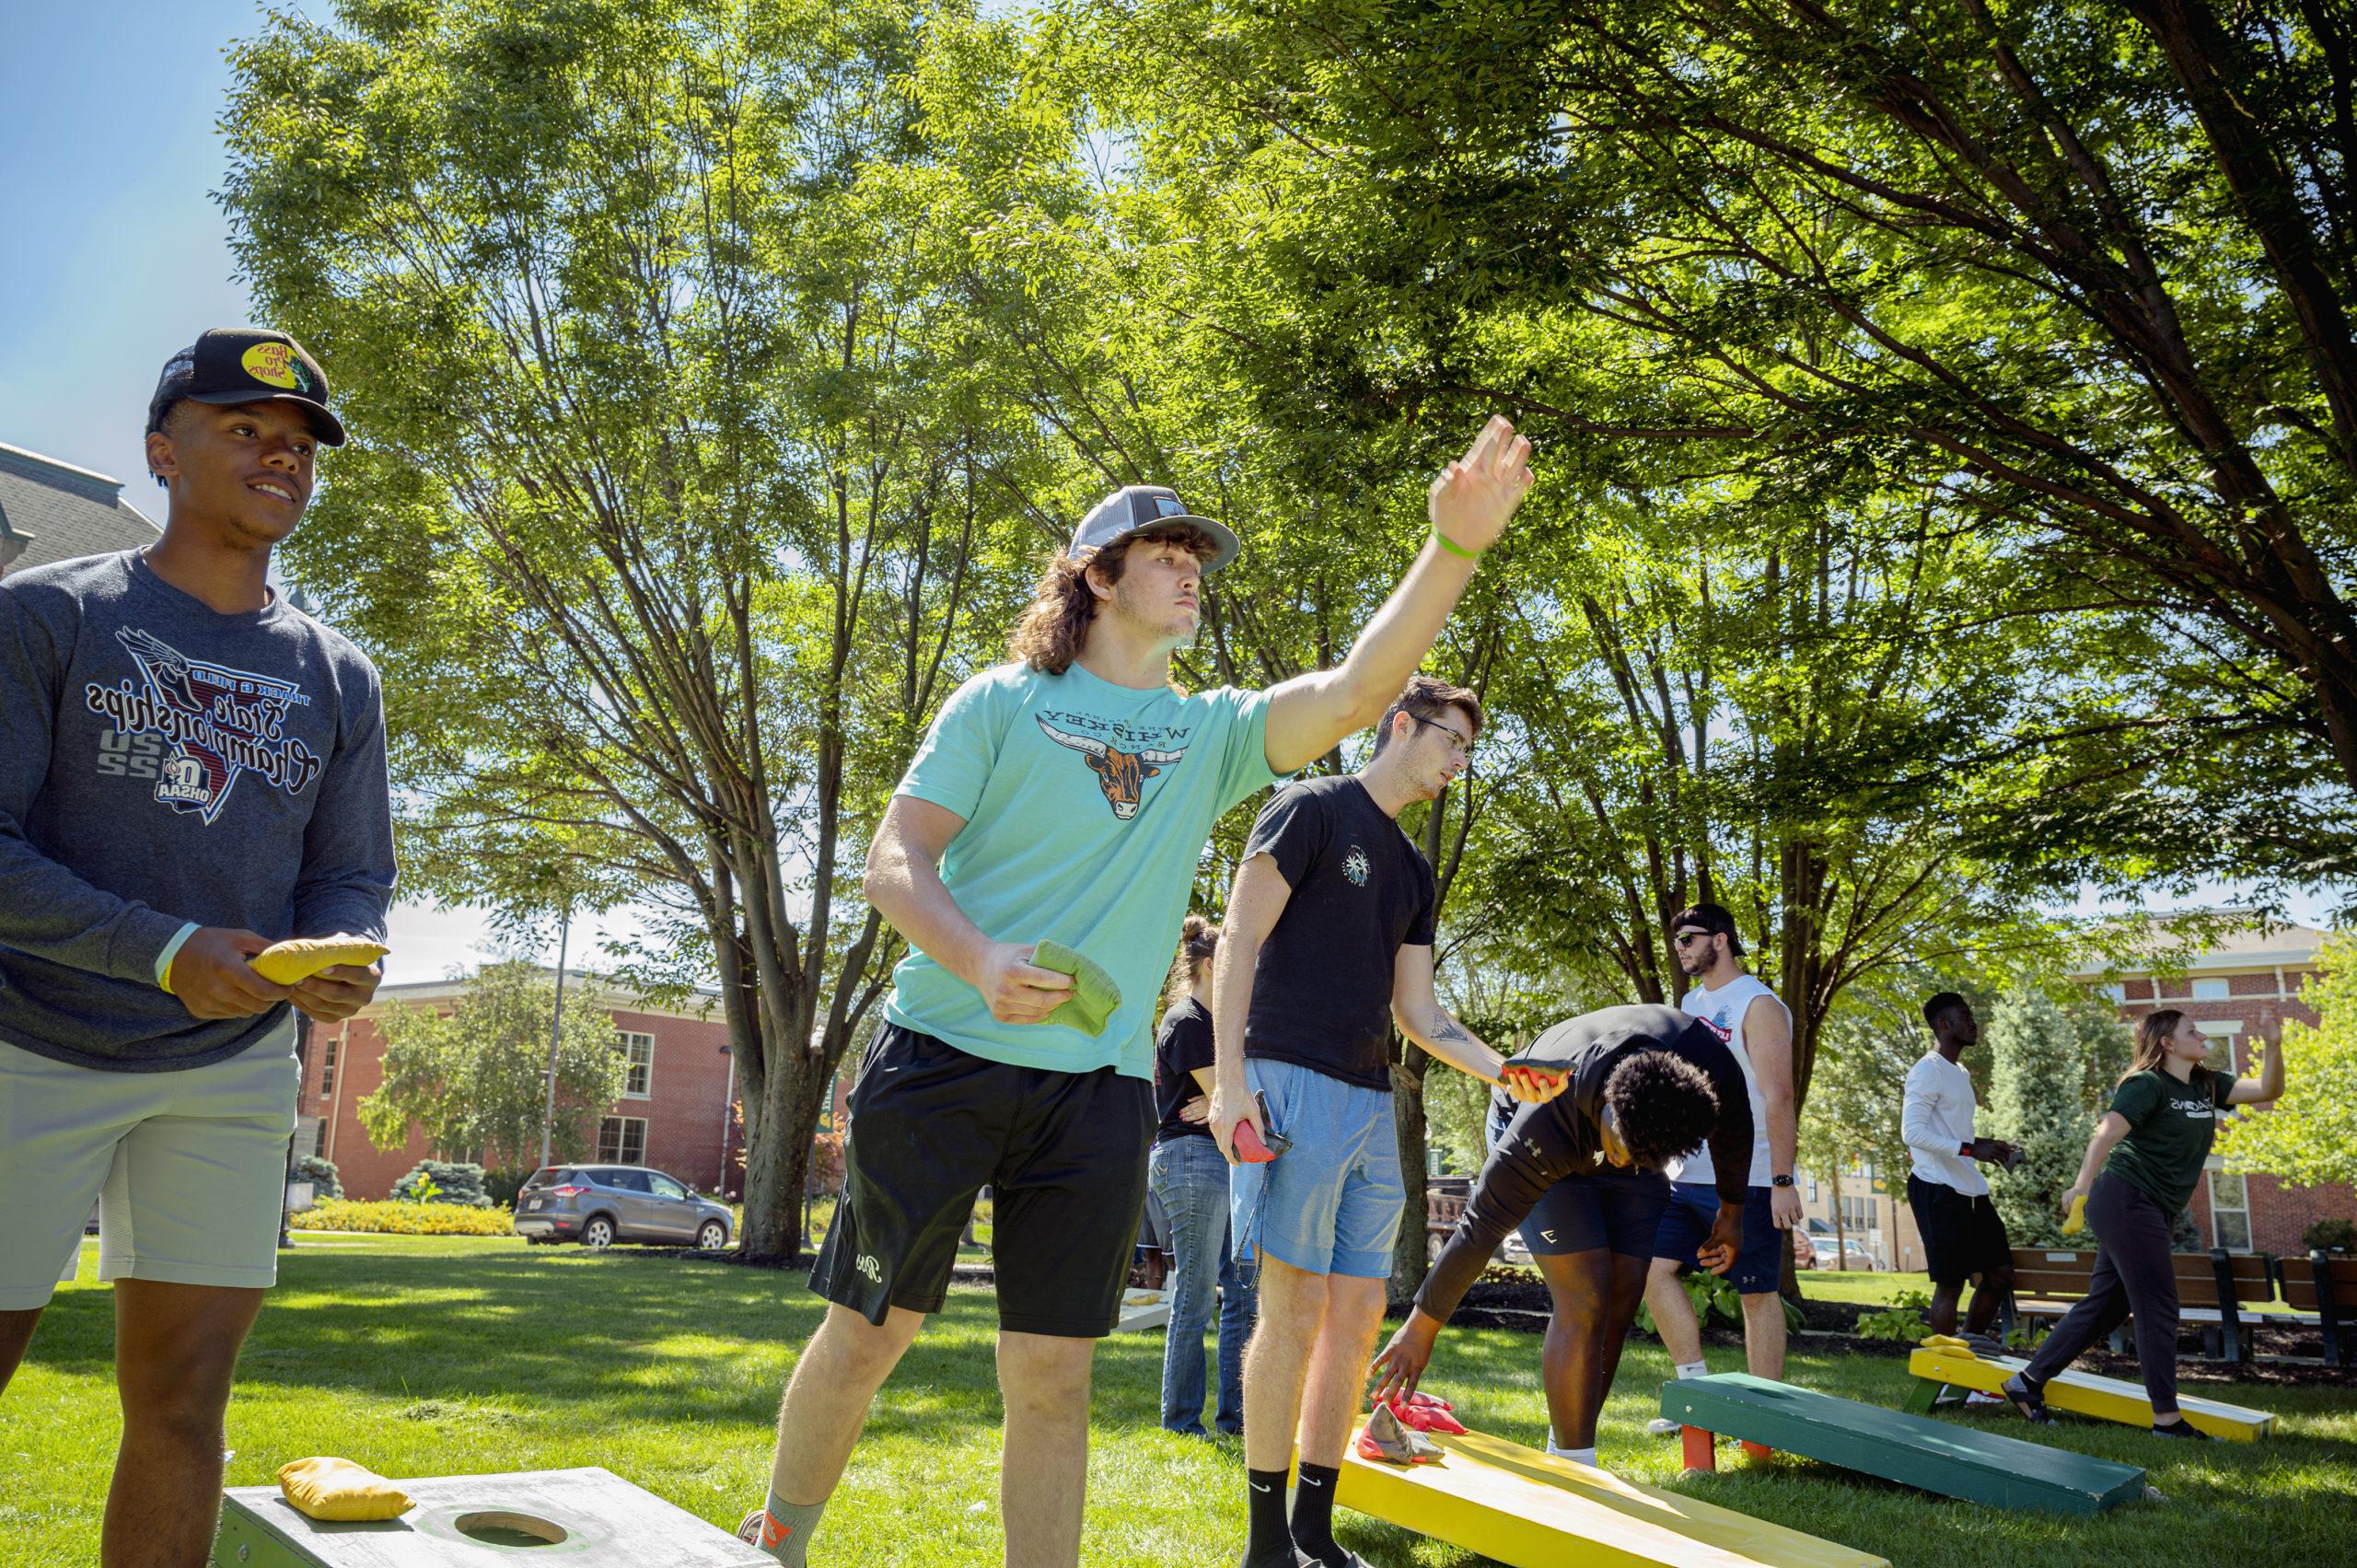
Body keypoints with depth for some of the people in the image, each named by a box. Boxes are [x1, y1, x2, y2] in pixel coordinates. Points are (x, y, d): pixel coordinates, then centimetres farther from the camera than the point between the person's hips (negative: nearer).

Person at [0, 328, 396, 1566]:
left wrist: (341, 961, -13)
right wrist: (171, 953, -21)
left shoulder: (337, 679, 10)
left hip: (233, 1071, 3)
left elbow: (353, 876, 11)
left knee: (182, 1403, 3)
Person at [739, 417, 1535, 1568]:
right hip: (942, 1057, -2)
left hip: (1097, 1089, 2)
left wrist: (1456, 547, -17)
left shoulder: (1212, 735, 11)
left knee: (1052, 1374, 4)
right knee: (865, 1333, 8)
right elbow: (894, 861, -3)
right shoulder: (1001, 703, 3)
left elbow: (1351, 694, -4)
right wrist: (981, 963, -23)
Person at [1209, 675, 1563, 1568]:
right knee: (1295, 1311, -8)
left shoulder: (1414, 870, 21)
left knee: (1358, 1320, 7)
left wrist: (1501, 1071, 4)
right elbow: (1238, 941, -8)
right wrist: (1230, 1080, -17)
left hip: (1371, 1105, 8)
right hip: (1293, 1083, -8)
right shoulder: (1311, 810, -1)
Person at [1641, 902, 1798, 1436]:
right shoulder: (1691, 1003, 16)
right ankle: (1697, 1389, 7)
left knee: (1758, 1293, -1)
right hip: (1686, 1173, 8)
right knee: (1653, 1268, -1)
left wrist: (1783, 1180, -20)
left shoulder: (1757, 1005, -8)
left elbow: (1778, 1097, -15)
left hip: (1743, 1180, -8)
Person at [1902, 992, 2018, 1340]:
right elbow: (1913, 1133, -20)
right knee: (1950, 1282, -6)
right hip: (1938, 1189, -10)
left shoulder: (1961, 1074, 19)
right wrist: (1971, 1149, -24)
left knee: (2000, 1273, 11)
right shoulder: (1928, 1071, -11)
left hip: (1970, 1189, 10)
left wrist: (1988, 1147, 11)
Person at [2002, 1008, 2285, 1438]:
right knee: (2158, 1307, -5)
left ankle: (2028, 1381, 15)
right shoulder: (2147, 1084, -10)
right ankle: (2167, 1417, 1)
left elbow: (2268, 1090, 8)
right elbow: (2106, 1134, -20)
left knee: (2106, 1304, 9)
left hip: (2151, 1211, 9)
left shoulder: (2206, 1085, 14)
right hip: (2126, 1198, -9)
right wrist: (2082, 1186, -29)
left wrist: (2274, 1047, -6)